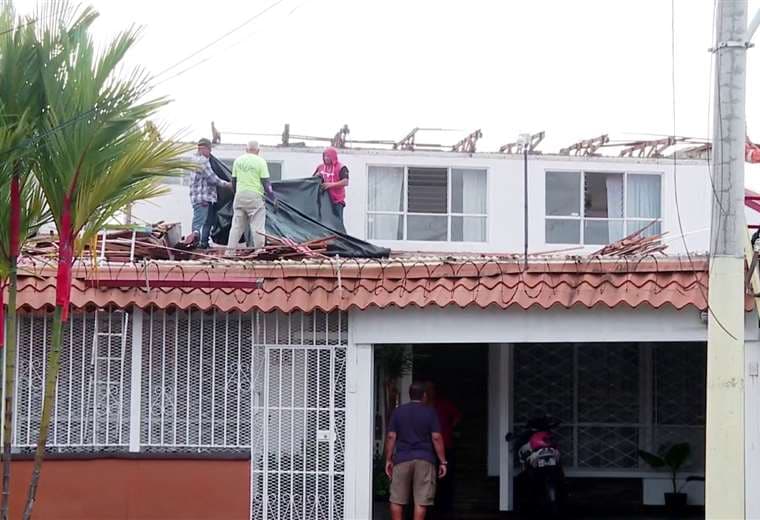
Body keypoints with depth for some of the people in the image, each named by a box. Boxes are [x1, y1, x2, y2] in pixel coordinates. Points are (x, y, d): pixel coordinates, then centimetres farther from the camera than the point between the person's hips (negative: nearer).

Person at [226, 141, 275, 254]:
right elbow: (265, 183, -6)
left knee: (237, 225, 10)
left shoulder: (238, 160, 8)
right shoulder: (260, 161, -4)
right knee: (257, 226, 0)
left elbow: (233, 181, 14)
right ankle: (259, 250, -2)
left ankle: (230, 250, 9)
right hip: (254, 196, -4)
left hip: (240, 195, 4)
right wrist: (273, 199, 1)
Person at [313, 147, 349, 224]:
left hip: (336, 201, -5)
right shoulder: (320, 167, 14)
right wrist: (316, 176, -3)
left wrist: (331, 184, -21)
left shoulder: (341, 168, -3)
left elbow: (345, 182, -14)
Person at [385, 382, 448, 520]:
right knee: (421, 501, -1)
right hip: (424, 459, -1)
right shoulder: (430, 412, 1)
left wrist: (388, 460, 8)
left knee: (397, 500, 8)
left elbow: (391, 437, 2)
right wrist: (443, 462, 0)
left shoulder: (398, 411, 6)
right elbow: (436, 438, -4)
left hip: (402, 459, 1)